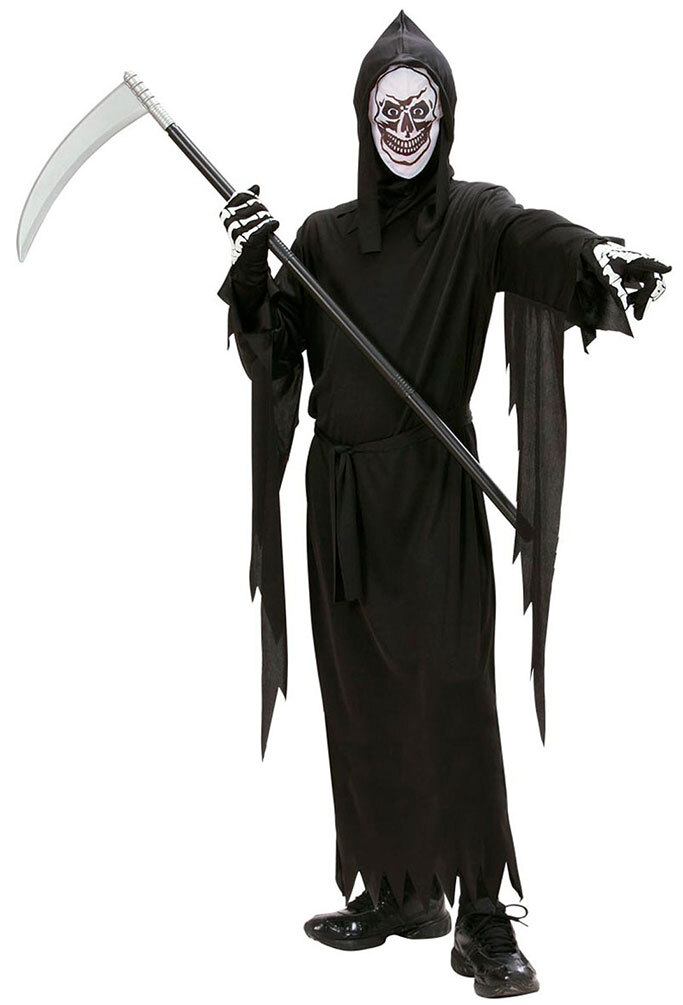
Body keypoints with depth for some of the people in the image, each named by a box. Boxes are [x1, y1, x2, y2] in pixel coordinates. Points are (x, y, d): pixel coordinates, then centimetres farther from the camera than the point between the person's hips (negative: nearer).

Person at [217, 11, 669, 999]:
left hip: (434, 491, -4)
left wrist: (597, 259, -50)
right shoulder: (322, 235, 9)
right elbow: (269, 361, 3)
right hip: (341, 492, 4)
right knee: (363, 699, 8)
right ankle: (398, 892, 20)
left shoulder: (475, 218, -3)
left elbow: (534, 240, -27)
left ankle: (482, 915, -2)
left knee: (452, 695, -8)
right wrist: (249, 271, -15)